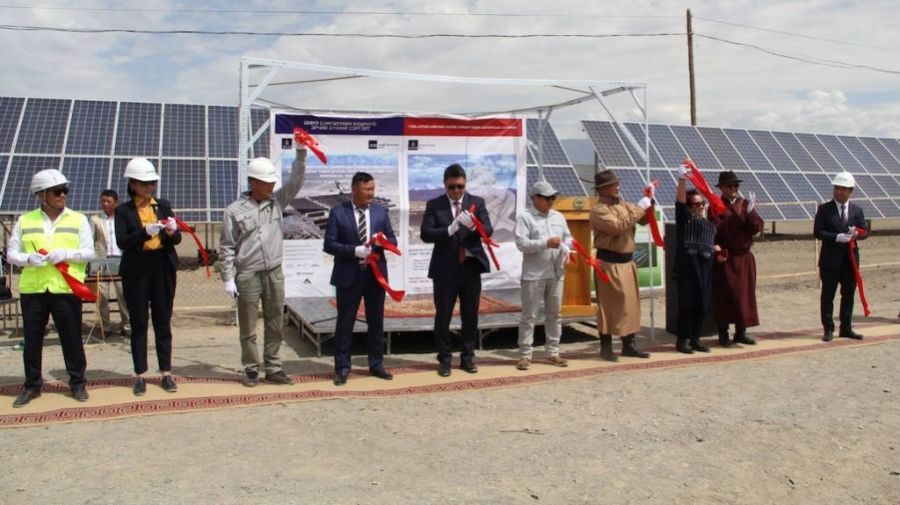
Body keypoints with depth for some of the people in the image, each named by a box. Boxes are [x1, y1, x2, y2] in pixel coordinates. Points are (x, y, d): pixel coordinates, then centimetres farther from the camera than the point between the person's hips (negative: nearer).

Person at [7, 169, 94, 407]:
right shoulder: (25, 220, 7)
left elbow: (89, 252, 0)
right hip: (32, 290, 2)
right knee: (32, 339, 8)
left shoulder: (78, 219, 5)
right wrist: (28, 258, -13)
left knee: (72, 338, 4)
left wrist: (65, 254, -17)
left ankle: (77, 383, 17)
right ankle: (32, 385, 22)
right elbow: (11, 253, 8)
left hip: (66, 289, -1)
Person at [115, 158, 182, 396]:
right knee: (139, 324, 4)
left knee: (163, 322, 6)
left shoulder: (163, 206, 10)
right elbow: (121, 241, -10)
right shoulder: (123, 210, 3)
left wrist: (172, 232, -19)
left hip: (163, 269, 2)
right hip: (136, 271, -2)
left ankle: (166, 373, 13)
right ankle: (140, 376, 10)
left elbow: (177, 239, 4)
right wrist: (145, 232, -26)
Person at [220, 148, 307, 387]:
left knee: (275, 325, 9)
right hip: (248, 276, -4)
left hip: (274, 274, 4)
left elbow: (295, 182, -1)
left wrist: (301, 154, -15)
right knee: (248, 328, 5)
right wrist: (228, 279, -6)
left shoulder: (277, 201, 6)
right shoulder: (235, 210, -4)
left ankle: (273, 368, 20)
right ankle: (251, 369, 18)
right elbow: (226, 247, -2)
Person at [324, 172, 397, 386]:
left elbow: (392, 240, 8)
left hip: (376, 273, 3)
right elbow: (329, 244, -8)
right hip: (349, 275, -3)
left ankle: (376, 364, 23)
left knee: (376, 321, 11)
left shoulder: (381, 211, 6)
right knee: (345, 323, 4)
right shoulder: (338, 212, -4)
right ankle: (342, 368, 14)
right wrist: (355, 251, -20)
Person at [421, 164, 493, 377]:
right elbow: (425, 234, -10)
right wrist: (449, 230, -25)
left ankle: (467, 357, 24)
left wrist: (473, 226, -26)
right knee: (443, 316, 5)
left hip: (471, 267, 2)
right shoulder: (434, 205, 0)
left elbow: (488, 231, -4)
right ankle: (444, 359, 18)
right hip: (445, 269, -2)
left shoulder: (477, 202, 4)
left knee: (470, 315, 10)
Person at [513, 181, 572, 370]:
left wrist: (566, 250, -4)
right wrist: (546, 243, -21)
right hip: (533, 275, -6)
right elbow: (521, 243, -15)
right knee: (529, 316, 0)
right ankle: (525, 355, 7)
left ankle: (553, 353, 21)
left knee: (554, 314, 12)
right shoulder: (525, 217, -6)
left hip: (556, 274, 6)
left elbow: (568, 238, 18)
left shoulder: (558, 216, 13)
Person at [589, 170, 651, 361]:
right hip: (609, 263, -8)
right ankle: (605, 347, 6)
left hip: (627, 261, 8)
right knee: (609, 305, -3)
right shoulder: (598, 210, -12)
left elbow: (643, 220, 16)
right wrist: (639, 208, -20)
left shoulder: (624, 205, 12)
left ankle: (628, 345, 21)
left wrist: (648, 203, -2)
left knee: (631, 303, 12)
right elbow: (618, 227, -24)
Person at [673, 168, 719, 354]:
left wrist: (716, 250, 5)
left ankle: (695, 339, 15)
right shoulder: (684, 217, 3)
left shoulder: (711, 225, 22)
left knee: (702, 304, 5)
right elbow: (680, 200, -12)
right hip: (687, 265, -6)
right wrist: (682, 179, -25)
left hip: (705, 267, 6)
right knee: (687, 302, -6)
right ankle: (682, 339, 1)